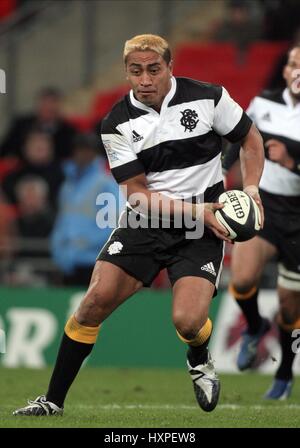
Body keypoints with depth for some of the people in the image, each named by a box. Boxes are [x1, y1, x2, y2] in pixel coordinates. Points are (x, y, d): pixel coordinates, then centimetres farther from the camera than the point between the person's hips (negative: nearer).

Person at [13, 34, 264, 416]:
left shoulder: (208, 98, -8)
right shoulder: (118, 123, -6)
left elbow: (251, 139, 8)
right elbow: (138, 194, -8)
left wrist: (250, 188, -7)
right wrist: (196, 212, -19)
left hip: (201, 228, -2)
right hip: (144, 223, 2)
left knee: (187, 321, -19)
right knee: (96, 301, -13)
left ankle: (200, 362, 20)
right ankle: (53, 401, 1)